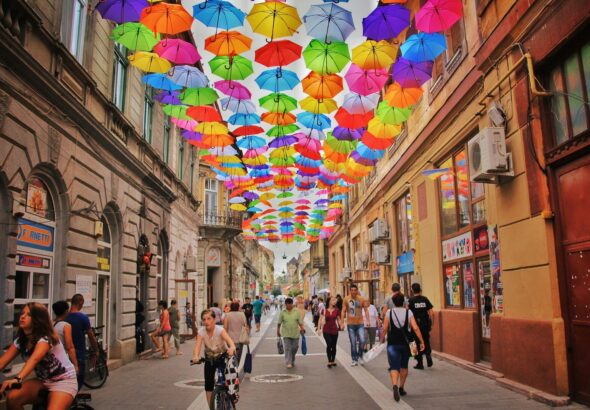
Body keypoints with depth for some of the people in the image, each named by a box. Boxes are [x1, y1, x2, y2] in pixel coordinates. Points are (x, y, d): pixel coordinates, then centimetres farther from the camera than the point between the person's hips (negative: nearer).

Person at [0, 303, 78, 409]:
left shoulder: (46, 338, -21)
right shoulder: (20, 340, 2)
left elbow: (34, 359, -40)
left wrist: (17, 378, -56)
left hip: (64, 381, -7)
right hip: (43, 381, 7)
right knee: (12, 398, -19)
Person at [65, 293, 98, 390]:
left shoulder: (64, 317, -3)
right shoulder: (83, 317, -15)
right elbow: (91, 336, -9)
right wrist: (96, 351, 3)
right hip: (79, 353, -5)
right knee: (79, 380, 5)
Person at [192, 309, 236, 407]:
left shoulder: (220, 330, -28)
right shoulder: (201, 332, -20)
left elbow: (229, 340, -45)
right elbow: (197, 346, -32)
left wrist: (232, 348, -67)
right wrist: (195, 356, -54)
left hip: (223, 357, -3)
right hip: (209, 359, 3)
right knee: (208, 384, -1)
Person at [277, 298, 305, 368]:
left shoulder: (297, 312, 0)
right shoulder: (283, 313, -1)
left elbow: (300, 321, 1)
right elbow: (279, 323, 5)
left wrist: (302, 328, -9)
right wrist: (278, 331, 7)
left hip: (295, 333, 2)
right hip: (286, 334, -1)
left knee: (294, 348, 9)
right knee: (287, 348, -7)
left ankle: (292, 361, 31)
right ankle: (288, 363, -4)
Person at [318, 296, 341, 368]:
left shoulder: (337, 310, 0)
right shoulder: (324, 310, -3)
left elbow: (338, 319, 8)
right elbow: (321, 319, 2)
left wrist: (341, 325, -10)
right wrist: (319, 328, -4)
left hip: (334, 330, 2)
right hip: (326, 330, -2)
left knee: (334, 346, 9)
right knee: (329, 344, -13)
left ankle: (333, 361, 25)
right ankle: (329, 361, -1)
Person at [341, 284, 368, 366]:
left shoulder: (361, 299, -1)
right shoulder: (346, 299, -4)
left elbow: (365, 310, 5)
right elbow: (343, 311, -1)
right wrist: (342, 322, -6)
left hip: (360, 323, 0)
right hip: (350, 324, 0)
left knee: (362, 341, -9)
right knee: (353, 343, 5)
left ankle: (360, 356, 15)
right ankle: (354, 360, 17)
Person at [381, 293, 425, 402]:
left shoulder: (389, 313, -3)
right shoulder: (408, 312, -2)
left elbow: (385, 328, -7)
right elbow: (415, 328, -10)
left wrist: (382, 339, 9)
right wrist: (422, 341, -6)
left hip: (392, 344, -2)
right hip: (405, 343, 2)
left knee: (394, 367, -4)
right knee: (404, 366, 20)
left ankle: (395, 386, -28)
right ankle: (401, 388, 29)